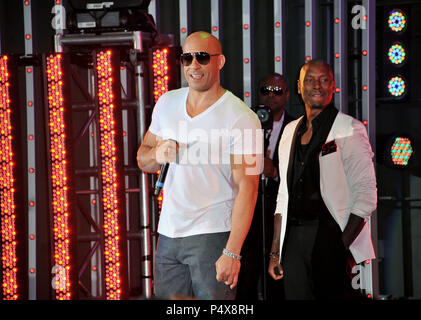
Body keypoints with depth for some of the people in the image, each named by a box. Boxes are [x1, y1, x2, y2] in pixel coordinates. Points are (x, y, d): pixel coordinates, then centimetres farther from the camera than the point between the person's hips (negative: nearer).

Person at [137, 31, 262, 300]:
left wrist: (232, 252, -20)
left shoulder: (242, 118, -9)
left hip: (213, 235, -5)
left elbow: (247, 188, -14)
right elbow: (143, 162, 18)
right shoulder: (167, 103, 9)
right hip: (168, 233, 5)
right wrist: (157, 154, -7)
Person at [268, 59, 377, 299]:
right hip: (294, 238, 5)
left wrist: (343, 246, -17)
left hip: (332, 235, -5)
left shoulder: (350, 129, -3)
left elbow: (366, 194, -8)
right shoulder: (291, 131, 14)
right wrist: (275, 251, 12)